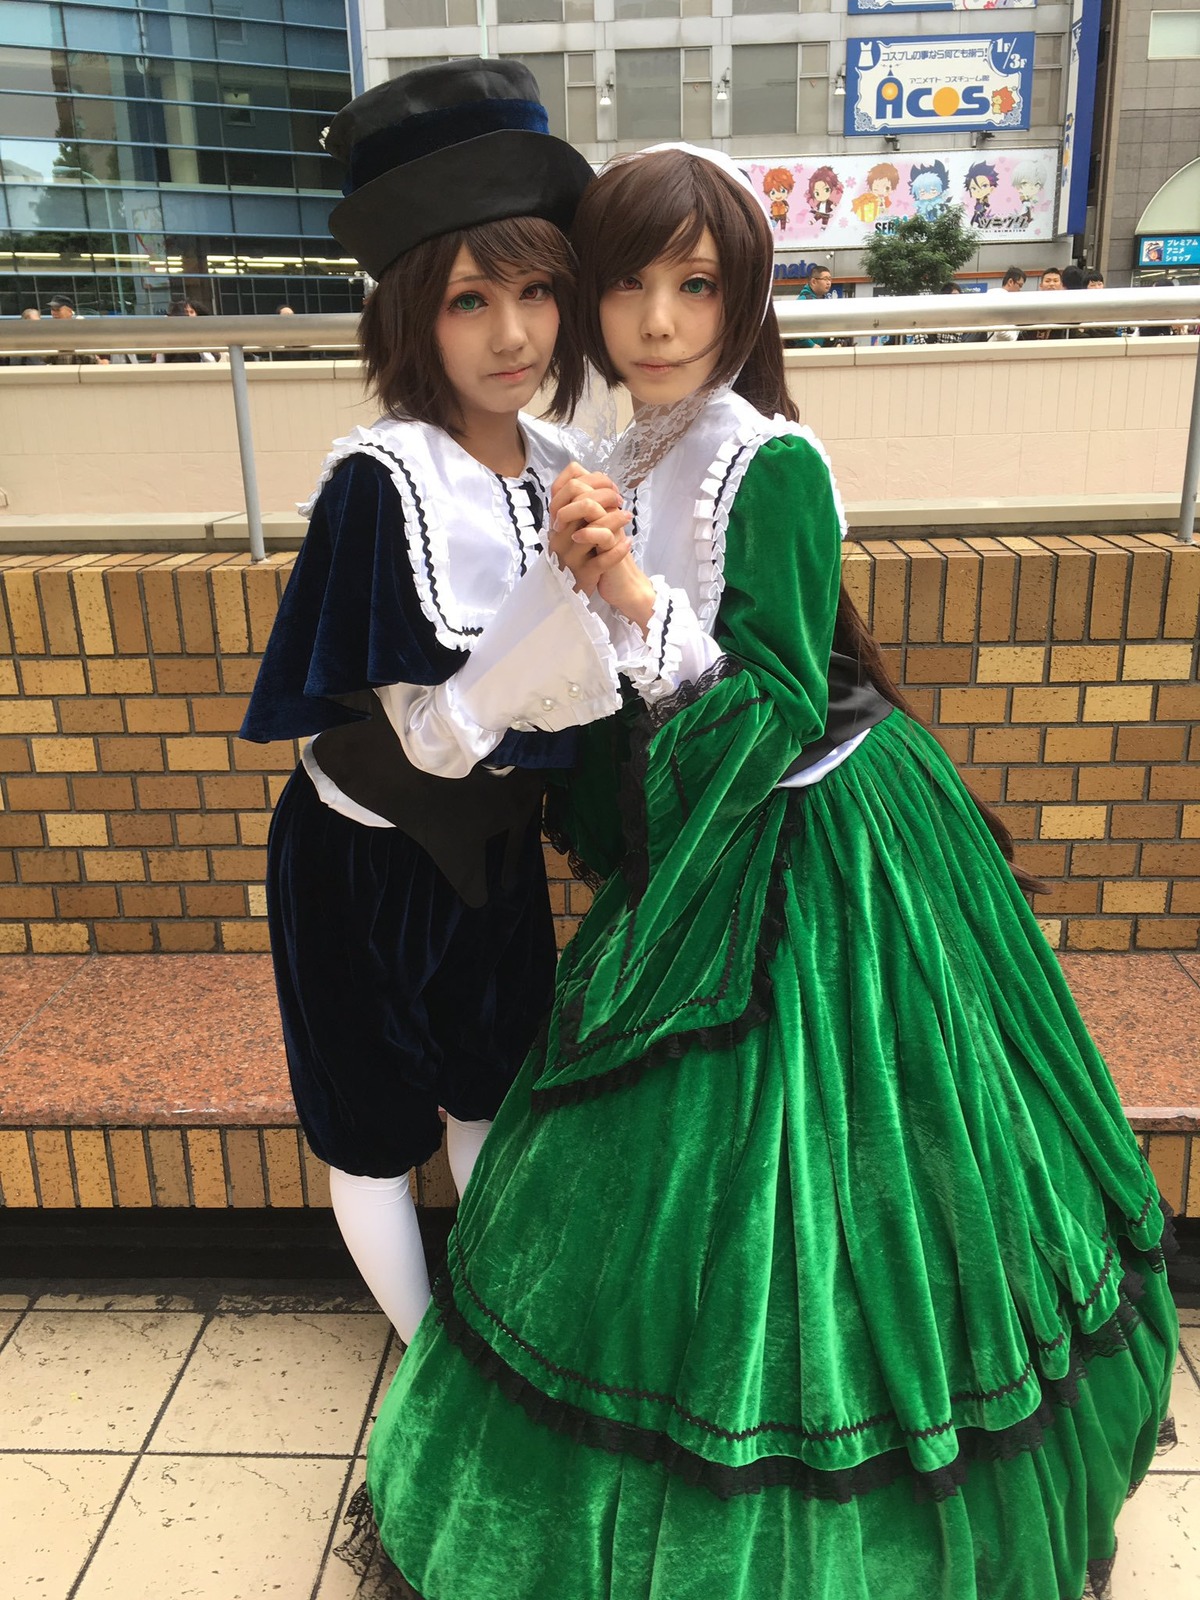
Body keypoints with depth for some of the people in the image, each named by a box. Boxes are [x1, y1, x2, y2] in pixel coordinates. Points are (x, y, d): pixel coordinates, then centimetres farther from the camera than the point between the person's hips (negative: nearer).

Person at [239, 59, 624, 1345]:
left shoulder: (559, 470, -5)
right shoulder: (383, 479, -26)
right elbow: (433, 736, -30)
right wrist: (567, 586, -39)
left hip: (491, 846, 6)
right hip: (366, 862, -6)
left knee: (491, 1096, 23)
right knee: (377, 1132, 16)